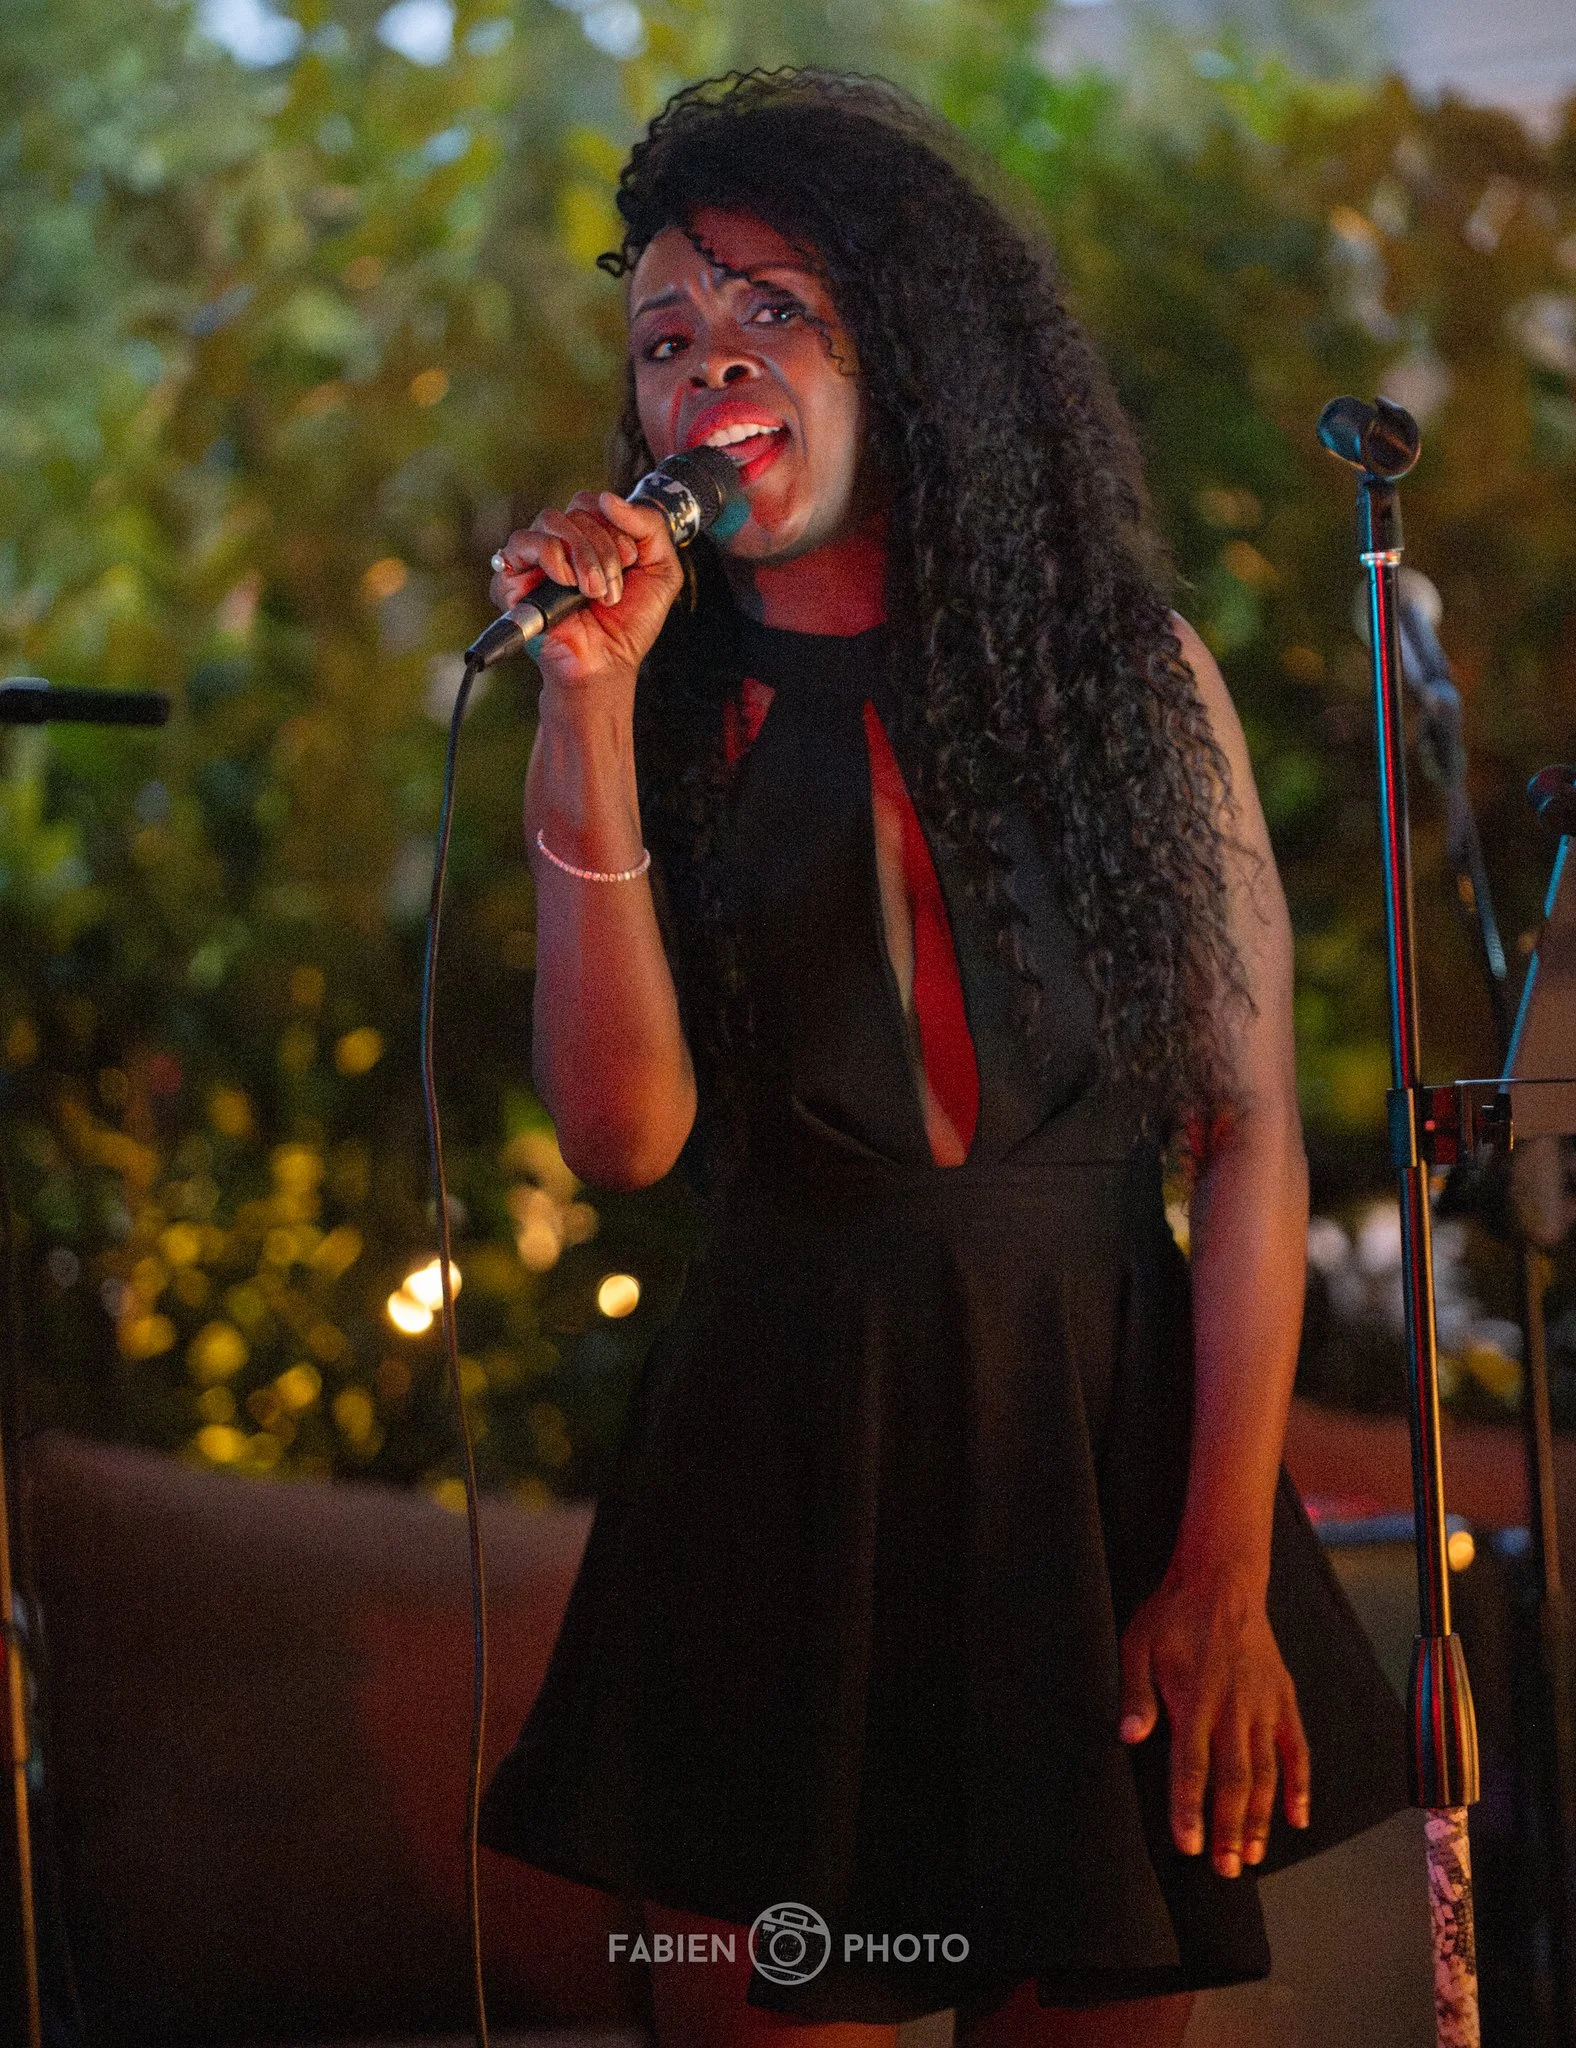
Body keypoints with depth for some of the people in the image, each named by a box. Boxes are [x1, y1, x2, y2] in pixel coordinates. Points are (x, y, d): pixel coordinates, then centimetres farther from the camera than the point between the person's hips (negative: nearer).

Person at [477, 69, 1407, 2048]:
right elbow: (624, 1135, -11)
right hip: (778, 1445, 0)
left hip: (1105, 1435, 0)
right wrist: (587, 714, -18)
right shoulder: (673, 716, 4)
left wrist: (1224, 1577, -9)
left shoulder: (1128, 667, 2)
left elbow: (1252, 1128, -2)